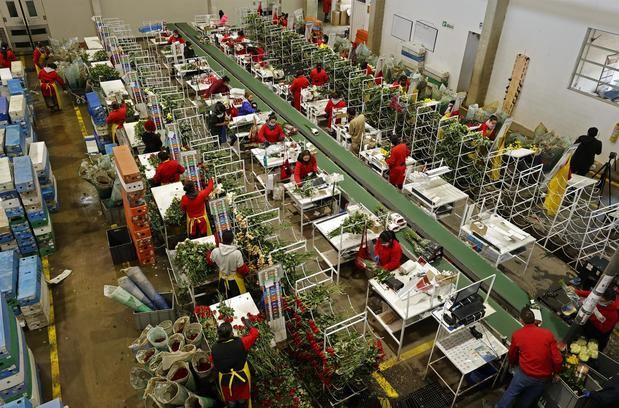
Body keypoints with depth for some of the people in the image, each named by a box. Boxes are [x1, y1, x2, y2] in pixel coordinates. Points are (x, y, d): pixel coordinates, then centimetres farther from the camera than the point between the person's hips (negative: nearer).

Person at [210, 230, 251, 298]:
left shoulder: (215, 251, -22)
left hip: (223, 279, 4)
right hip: (235, 280, -4)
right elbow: (242, 269, -23)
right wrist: (247, 270, 0)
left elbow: (210, 260, 2)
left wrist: (209, 252, 23)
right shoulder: (237, 253, -33)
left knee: (228, 300, 27)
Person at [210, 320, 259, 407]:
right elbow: (255, 333, -14)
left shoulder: (214, 349, -22)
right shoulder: (241, 343, -28)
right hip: (242, 378, -1)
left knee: (231, 401, 29)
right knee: (242, 400, 28)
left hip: (225, 380, 1)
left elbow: (214, 365, -4)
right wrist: (248, 324, 1)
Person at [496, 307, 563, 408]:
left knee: (510, 393, 20)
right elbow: (558, 359, -9)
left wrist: (514, 363, 33)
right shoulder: (548, 334, -8)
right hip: (544, 377, 2)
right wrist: (555, 372, 11)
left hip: (525, 373, -2)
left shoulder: (517, 335, -7)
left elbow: (512, 356, 10)